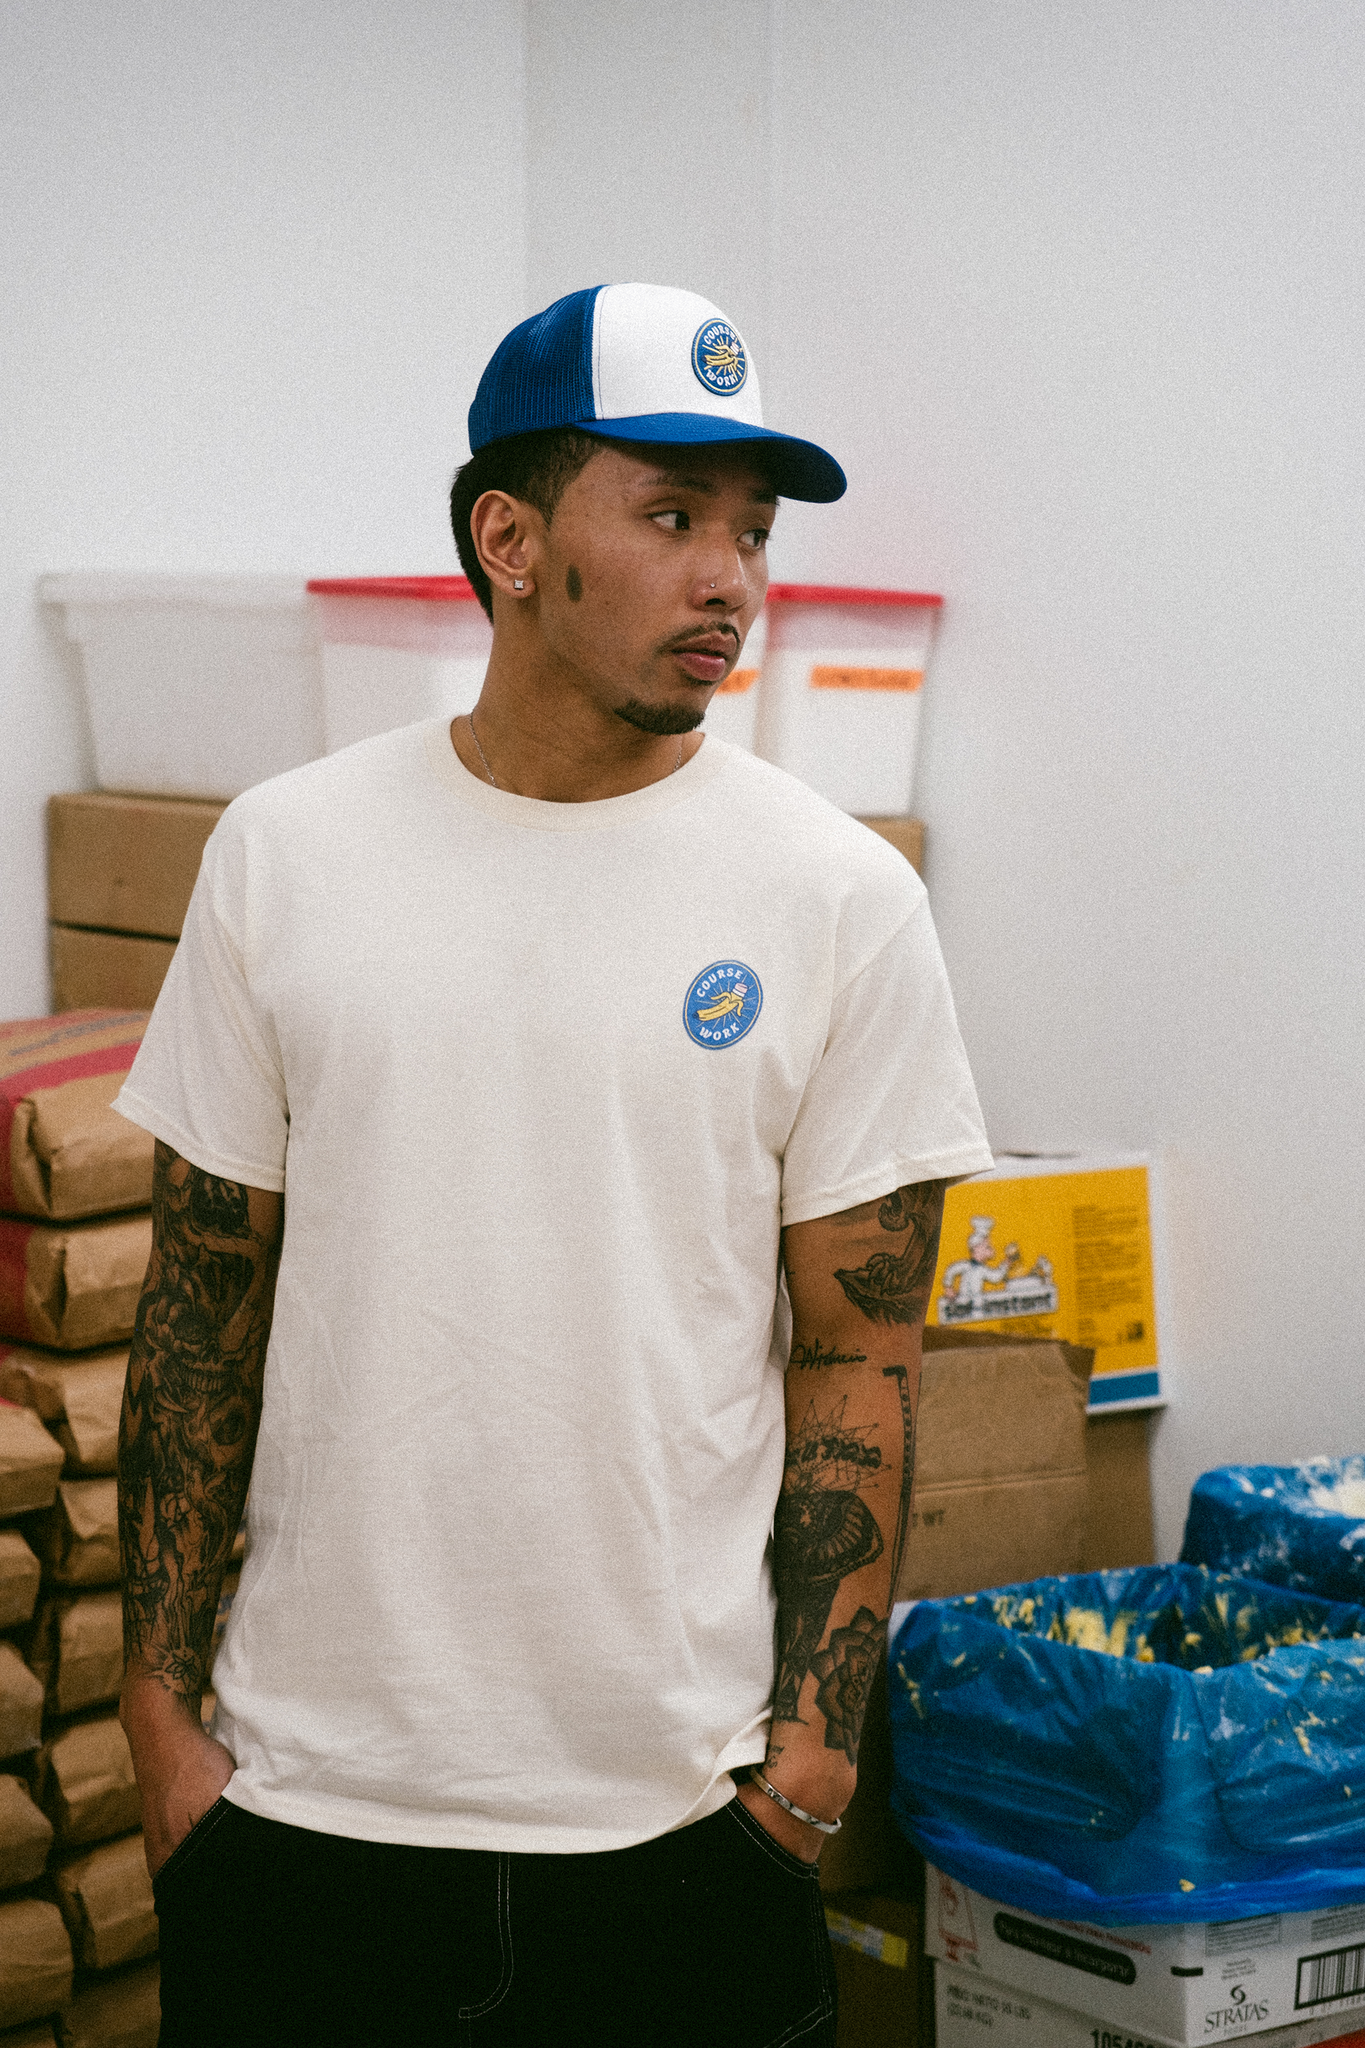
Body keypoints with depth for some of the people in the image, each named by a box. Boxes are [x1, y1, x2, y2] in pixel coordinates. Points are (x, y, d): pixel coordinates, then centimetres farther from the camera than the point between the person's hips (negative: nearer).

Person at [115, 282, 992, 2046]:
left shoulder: (840, 898, -3)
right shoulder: (283, 855, 1)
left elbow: (857, 1357, -2)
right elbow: (204, 1305, 5)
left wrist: (811, 1746, -6)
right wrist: (159, 1701, 2)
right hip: (302, 1792, 2)